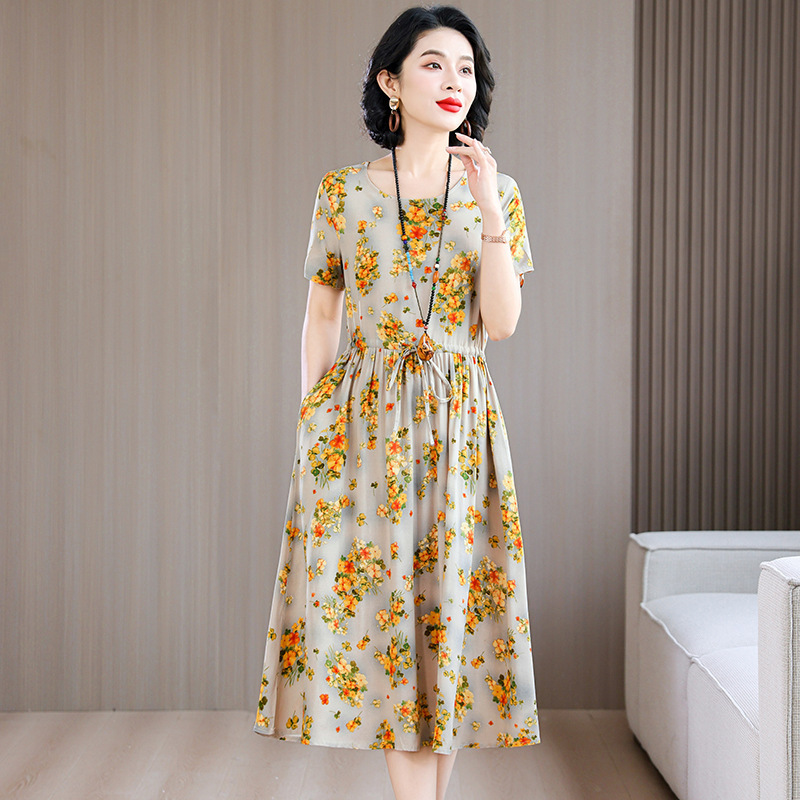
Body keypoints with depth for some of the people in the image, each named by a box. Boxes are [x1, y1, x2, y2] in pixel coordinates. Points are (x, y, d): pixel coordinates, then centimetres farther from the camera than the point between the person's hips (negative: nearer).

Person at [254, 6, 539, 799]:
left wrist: (487, 211, -14)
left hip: (458, 420, 1)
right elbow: (320, 316, 6)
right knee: (385, 602, -3)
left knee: (449, 598, 3)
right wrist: (311, 422, 2)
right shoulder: (342, 191, 3)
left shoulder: (496, 191, 5)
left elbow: (502, 323, -5)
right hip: (362, 420, -1)